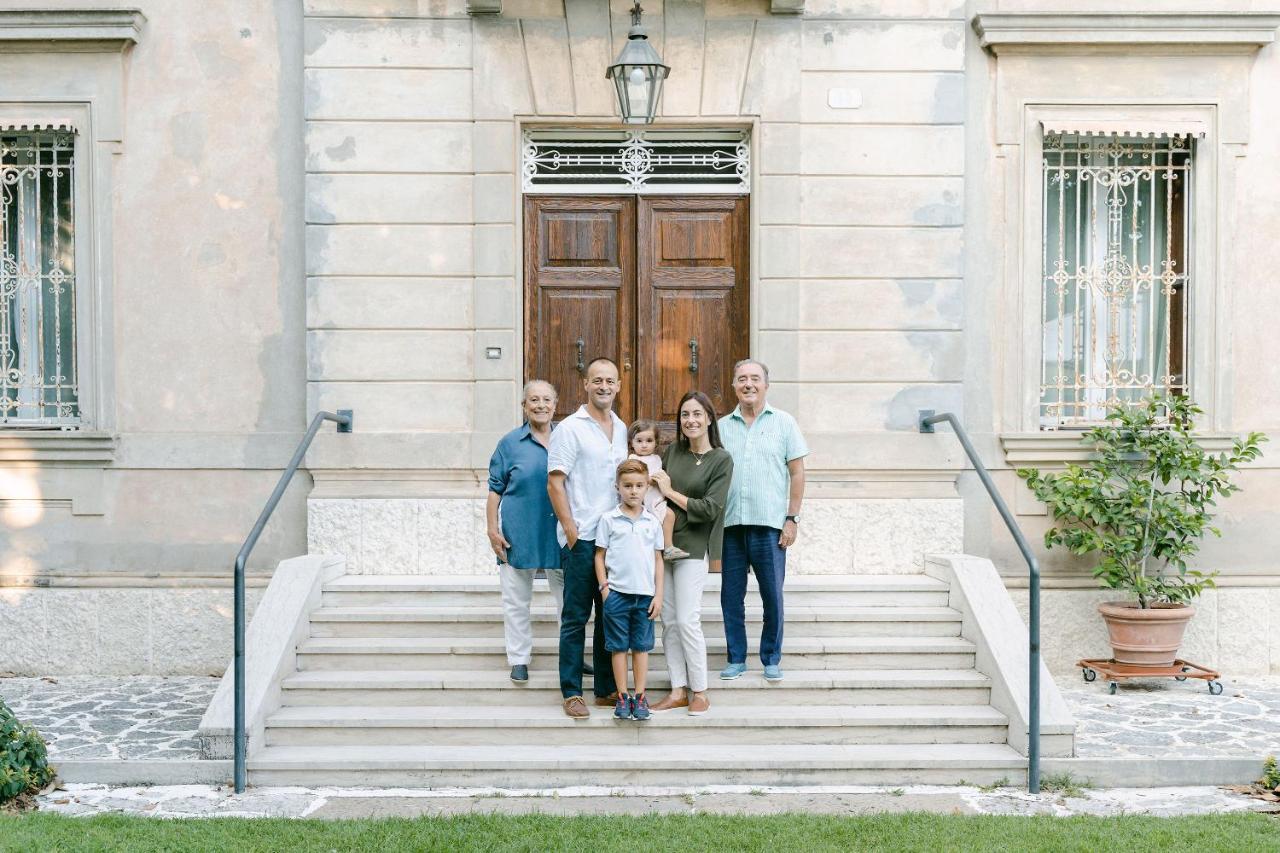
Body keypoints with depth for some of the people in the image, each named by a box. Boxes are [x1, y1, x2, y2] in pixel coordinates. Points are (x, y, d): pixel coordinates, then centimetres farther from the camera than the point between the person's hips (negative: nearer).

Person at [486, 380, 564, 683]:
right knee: (516, 600, 6)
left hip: (559, 532, 2)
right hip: (518, 533, -2)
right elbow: (495, 489, -1)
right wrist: (493, 530, -8)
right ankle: (519, 659, 18)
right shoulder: (511, 443, -1)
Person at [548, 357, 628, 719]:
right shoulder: (570, 428, -6)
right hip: (582, 538, -6)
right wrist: (571, 530, -13)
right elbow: (555, 484, -9)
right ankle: (572, 692, 7)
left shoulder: (621, 428, 13)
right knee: (576, 617, 0)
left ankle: (606, 689, 20)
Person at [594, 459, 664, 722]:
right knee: (619, 646, 5)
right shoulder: (609, 519, 0)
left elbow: (658, 559, 9)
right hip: (617, 593, -2)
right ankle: (622, 697, 12)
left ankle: (640, 697, 14)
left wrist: (658, 594, 5)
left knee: (641, 646, 7)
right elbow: (600, 555, 3)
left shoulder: (652, 522, 5)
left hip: (645, 594, 2)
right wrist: (604, 587, -4)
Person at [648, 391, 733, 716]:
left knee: (687, 620, -8)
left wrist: (671, 493, -9)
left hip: (693, 547, -5)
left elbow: (710, 509, -12)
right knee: (669, 620, 6)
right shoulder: (673, 450, 9)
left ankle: (700, 692, 5)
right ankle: (678, 690, 14)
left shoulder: (721, 460, -5)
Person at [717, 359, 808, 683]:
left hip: (769, 524, -2)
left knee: (772, 596, 3)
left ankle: (772, 659, 16)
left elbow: (797, 473, 3)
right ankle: (736, 658, 18)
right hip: (730, 524, 2)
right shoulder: (722, 426, 10)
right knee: (731, 596, 6)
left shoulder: (783, 422, 4)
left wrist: (792, 518, -4)